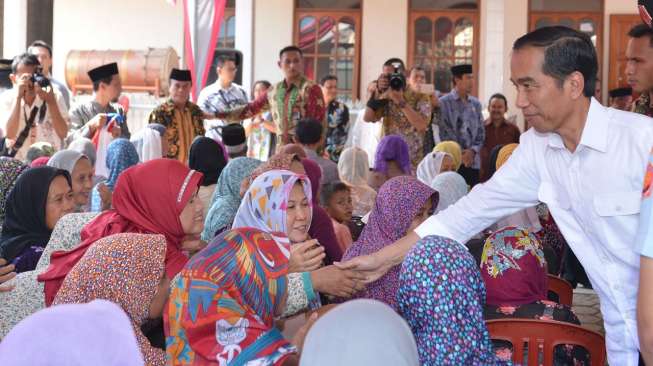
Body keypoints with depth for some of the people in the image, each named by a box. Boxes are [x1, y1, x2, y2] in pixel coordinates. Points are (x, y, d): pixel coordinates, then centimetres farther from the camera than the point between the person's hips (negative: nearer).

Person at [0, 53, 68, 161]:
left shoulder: (55, 96, -1)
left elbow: (63, 133, -8)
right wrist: (18, 97, -17)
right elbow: (10, 135, -15)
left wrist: (51, 102, -16)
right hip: (18, 163, 0)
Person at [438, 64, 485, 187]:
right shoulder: (444, 103, -2)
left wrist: (473, 151, -5)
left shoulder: (476, 104, 12)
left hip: (472, 162, 4)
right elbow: (443, 133, -6)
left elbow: (481, 133, 12)